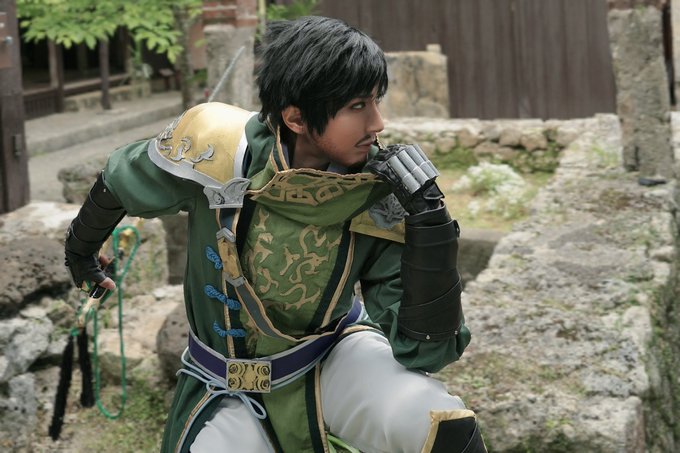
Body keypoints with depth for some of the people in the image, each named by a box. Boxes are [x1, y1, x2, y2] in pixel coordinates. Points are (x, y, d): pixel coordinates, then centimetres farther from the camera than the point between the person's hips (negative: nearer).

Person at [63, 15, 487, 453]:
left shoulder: (380, 198, -22)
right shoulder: (217, 147, -26)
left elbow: (425, 351, -23)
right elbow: (119, 182, -3)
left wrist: (428, 215, -32)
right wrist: (81, 248, 17)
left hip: (335, 362, 0)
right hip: (231, 394, 1)